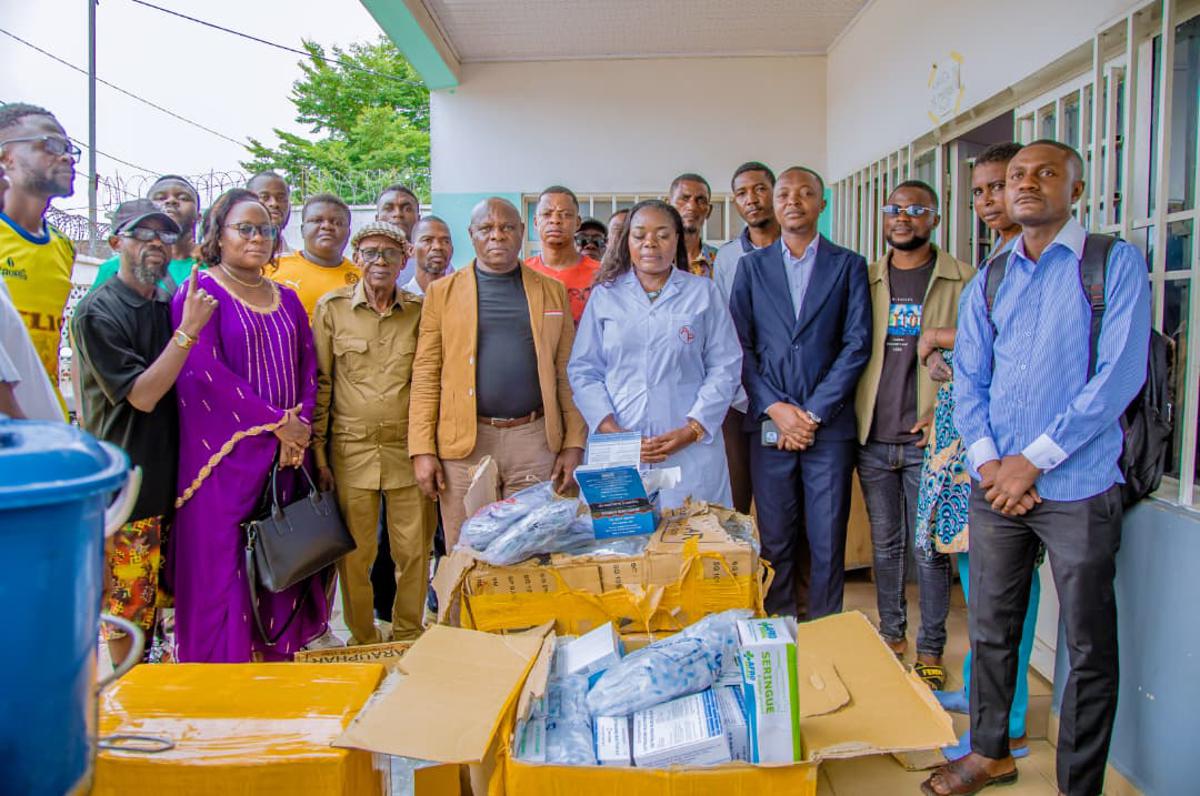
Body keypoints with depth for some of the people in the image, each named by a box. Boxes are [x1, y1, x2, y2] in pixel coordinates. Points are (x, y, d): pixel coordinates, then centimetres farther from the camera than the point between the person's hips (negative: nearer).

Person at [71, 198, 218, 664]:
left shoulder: (172, 305, 8)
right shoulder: (97, 313, -12)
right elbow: (142, 395, -20)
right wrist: (188, 330, -23)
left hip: (169, 471, 7)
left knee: (156, 590, 17)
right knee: (128, 592, 3)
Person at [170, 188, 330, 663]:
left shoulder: (287, 299, 16)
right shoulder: (201, 292, -2)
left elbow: (308, 368, 12)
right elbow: (205, 370, -13)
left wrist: (301, 427, -5)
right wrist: (277, 423, -14)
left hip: (284, 454, 5)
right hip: (225, 453, -5)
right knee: (222, 564, -3)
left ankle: (277, 657, 17)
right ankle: (221, 663, 9)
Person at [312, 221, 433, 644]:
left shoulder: (419, 310, 5)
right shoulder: (331, 307, 1)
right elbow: (319, 383, 3)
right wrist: (318, 452, 0)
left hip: (409, 448, 1)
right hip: (351, 448, -1)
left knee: (414, 550, 5)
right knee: (354, 555, 5)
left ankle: (408, 638, 24)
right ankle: (363, 641, 23)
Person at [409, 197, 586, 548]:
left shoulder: (552, 291, 10)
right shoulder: (443, 292, 7)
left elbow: (565, 372, 7)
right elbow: (425, 375, 2)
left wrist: (574, 443, 0)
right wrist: (422, 450, -5)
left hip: (535, 440, 1)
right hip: (464, 443, 0)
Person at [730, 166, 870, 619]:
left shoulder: (849, 265, 7)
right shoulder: (751, 266, 11)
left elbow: (857, 345, -1)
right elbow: (740, 345, 4)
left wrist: (813, 413, -9)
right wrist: (776, 408, -8)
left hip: (829, 424, -1)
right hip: (768, 423, 1)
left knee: (828, 543, 3)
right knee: (774, 541, 7)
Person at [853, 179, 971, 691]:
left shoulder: (962, 281, 0)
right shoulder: (864, 280, 9)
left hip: (929, 439, -3)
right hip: (873, 438, 3)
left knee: (930, 549, 4)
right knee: (885, 545, 13)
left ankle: (930, 650, 18)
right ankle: (891, 636, 27)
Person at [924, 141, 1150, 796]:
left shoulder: (1116, 263, -2)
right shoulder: (987, 283, 12)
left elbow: (1120, 373, -11)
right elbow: (968, 381, 9)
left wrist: (1033, 459, -14)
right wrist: (986, 461, -8)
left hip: (1077, 487, -4)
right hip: (995, 486, 4)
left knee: (1089, 645, 6)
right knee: (990, 629, 14)